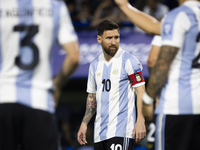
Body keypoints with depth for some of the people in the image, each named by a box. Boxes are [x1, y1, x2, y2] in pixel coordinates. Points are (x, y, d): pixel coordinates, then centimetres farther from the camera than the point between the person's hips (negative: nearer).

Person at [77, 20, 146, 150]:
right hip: (100, 132, 6)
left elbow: (140, 91, -9)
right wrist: (84, 124, 15)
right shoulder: (95, 65, 14)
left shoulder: (129, 61, -5)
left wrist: (140, 121, -18)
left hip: (121, 129, -6)